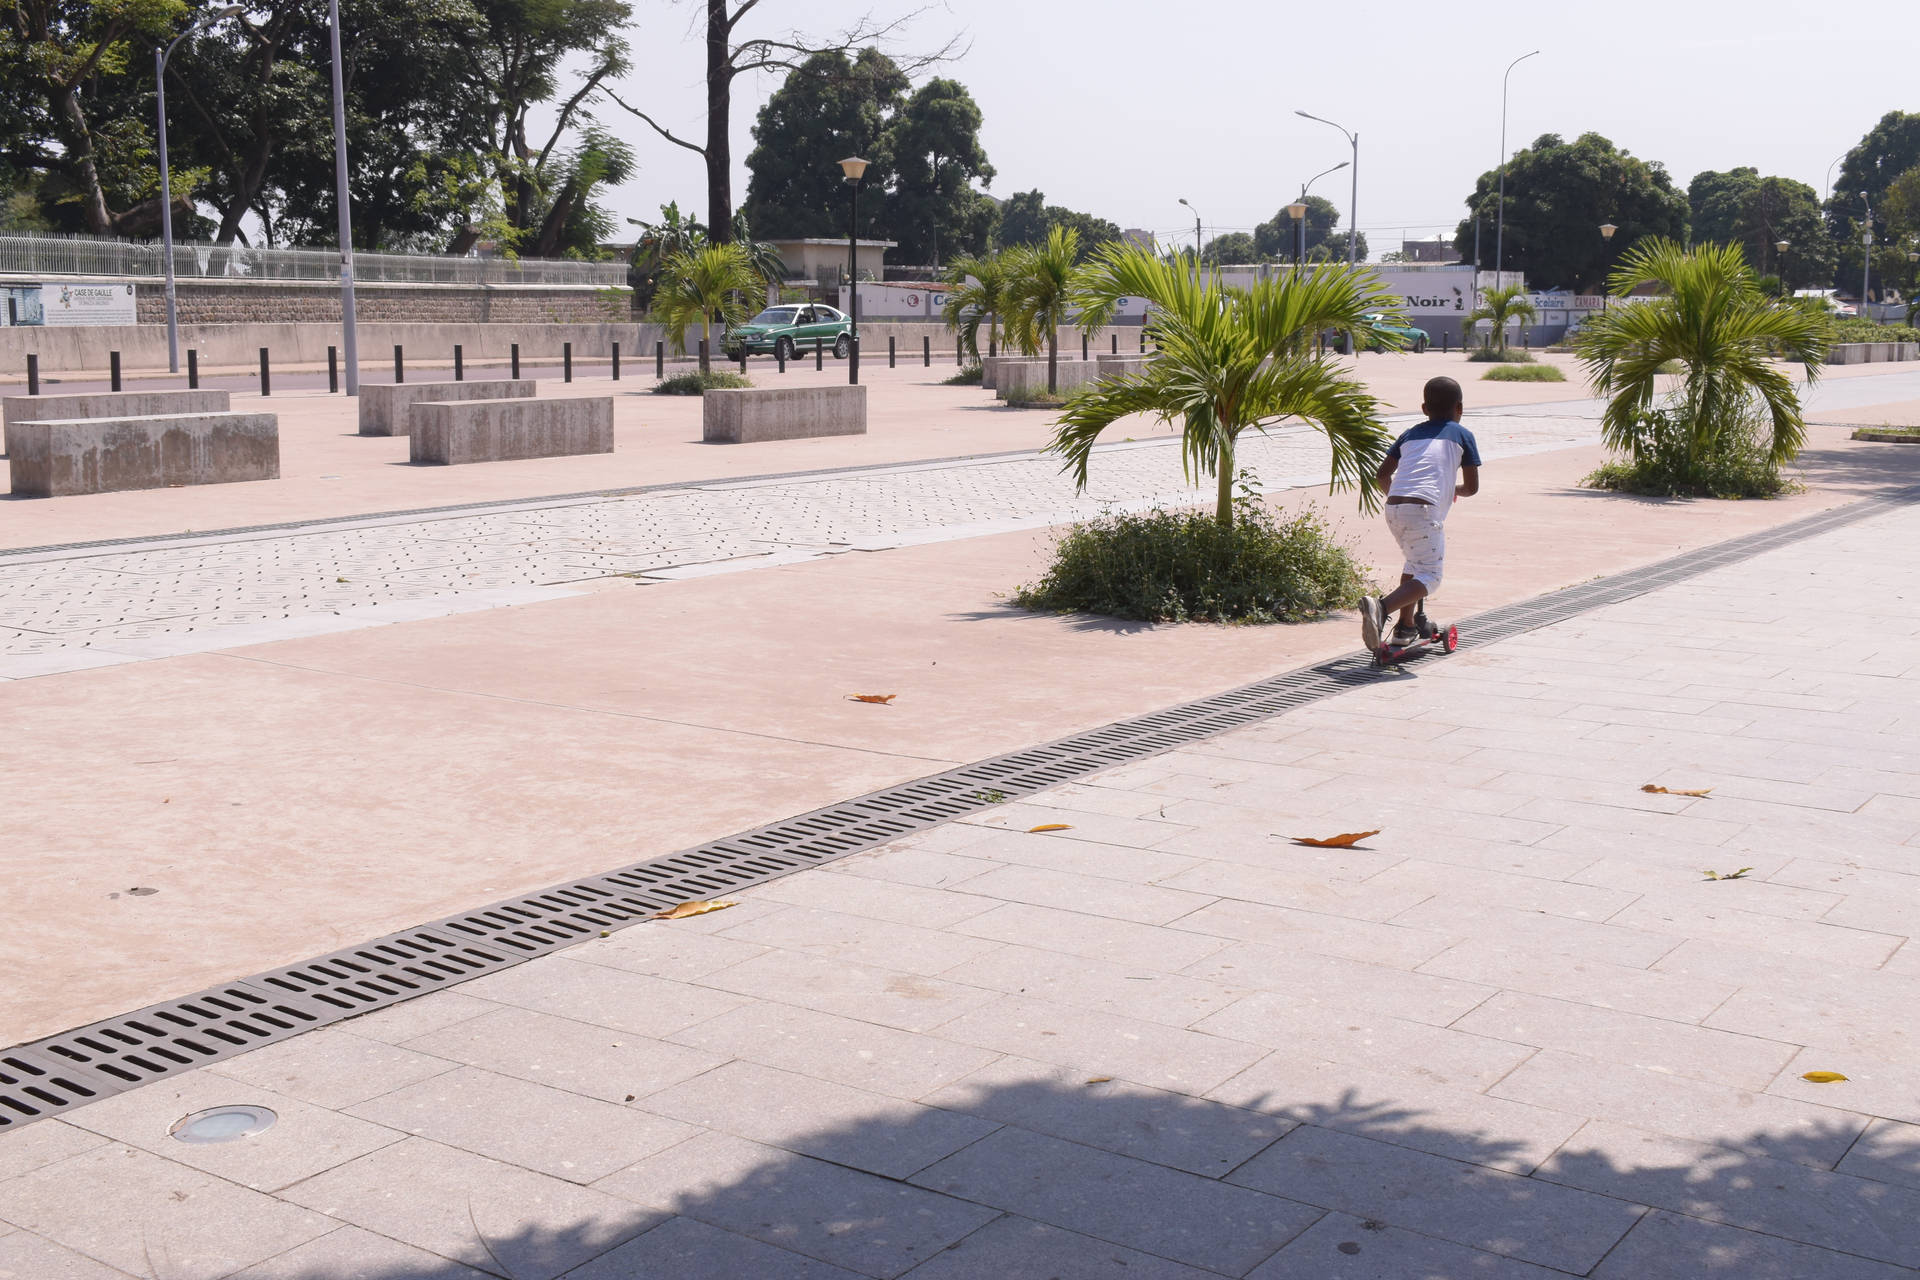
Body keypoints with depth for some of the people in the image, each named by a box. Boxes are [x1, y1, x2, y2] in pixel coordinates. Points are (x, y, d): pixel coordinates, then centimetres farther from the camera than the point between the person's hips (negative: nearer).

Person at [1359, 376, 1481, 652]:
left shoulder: (1410, 434, 25)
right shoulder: (1462, 435, 14)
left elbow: (1381, 475, 21)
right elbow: (1472, 486, 12)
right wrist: (1456, 491, 34)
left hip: (1393, 507, 6)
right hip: (1425, 508, -5)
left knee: (1415, 562, 28)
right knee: (1429, 577, -5)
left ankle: (1405, 627, 27)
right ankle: (1382, 606, -30)